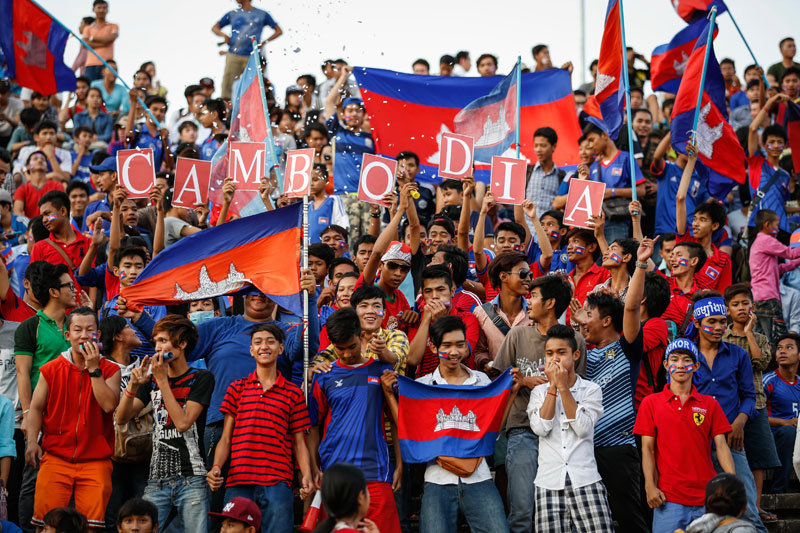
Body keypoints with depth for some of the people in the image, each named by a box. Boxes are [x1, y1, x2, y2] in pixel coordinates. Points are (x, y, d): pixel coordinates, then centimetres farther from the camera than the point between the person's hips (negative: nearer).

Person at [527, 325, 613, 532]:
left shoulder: (591, 389, 7)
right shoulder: (539, 392, 12)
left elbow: (583, 428, -9)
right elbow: (541, 428, -6)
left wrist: (563, 386, -9)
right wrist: (553, 385, -4)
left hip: (585, 481, -1)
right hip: (549, 483, 1)